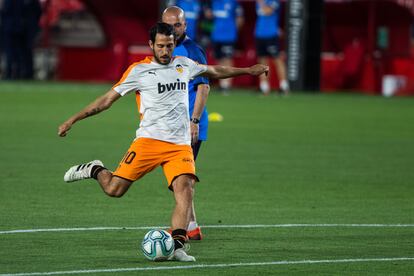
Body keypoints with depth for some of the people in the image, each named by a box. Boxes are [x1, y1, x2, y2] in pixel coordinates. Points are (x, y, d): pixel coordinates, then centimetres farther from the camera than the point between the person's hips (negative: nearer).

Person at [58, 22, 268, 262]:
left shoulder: (184, 65, 15)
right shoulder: (139, 70, 2)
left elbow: (215, 71, 34)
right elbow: (108, 99, 5)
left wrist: (247, 70, 37)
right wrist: (73, 120, 2)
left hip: (180, 145, 3)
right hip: (149, 140, -3)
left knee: (186, 189, -21)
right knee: (114, 189, -10)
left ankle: (177, 246, -24)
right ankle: (95, 170, 23)